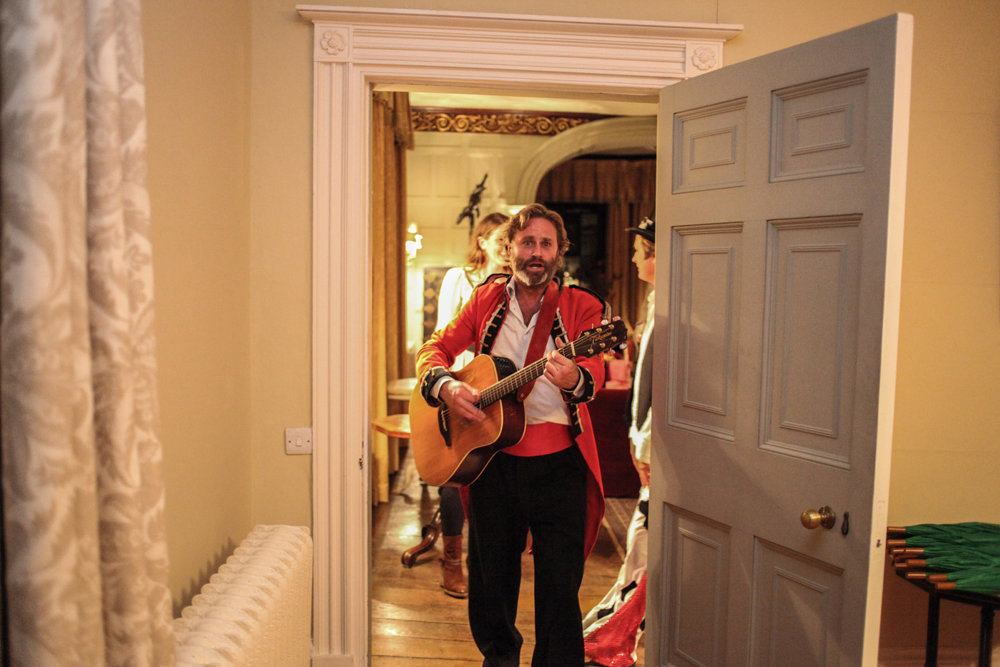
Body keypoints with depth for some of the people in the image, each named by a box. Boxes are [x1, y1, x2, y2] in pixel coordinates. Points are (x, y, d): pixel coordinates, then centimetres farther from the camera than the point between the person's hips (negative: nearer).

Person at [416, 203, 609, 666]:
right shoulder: (487, 298, 7)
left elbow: (595, 373, -15)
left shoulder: (581, 307, -1)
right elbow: (435, 348, 9)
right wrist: (446, 386, -12)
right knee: (490, 572, 16)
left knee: (559, 583, 0)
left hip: (557, 461, -3)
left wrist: (575, 379, -39)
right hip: (492, 456, 3)